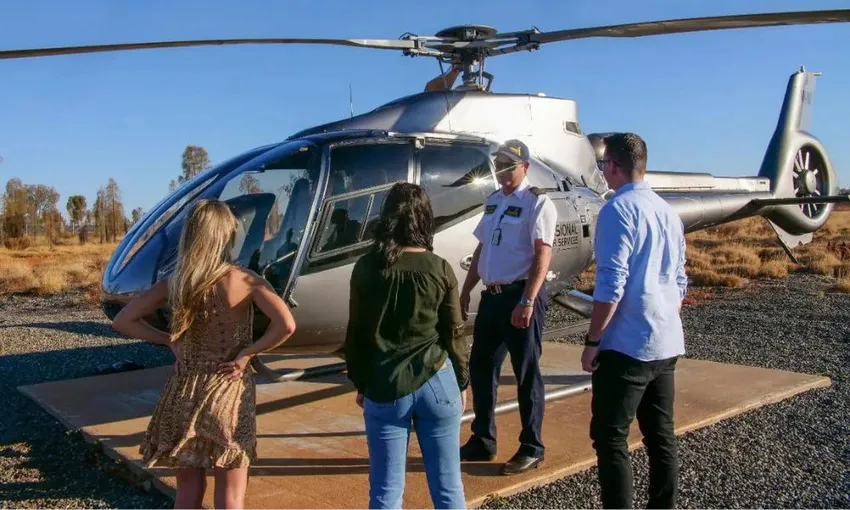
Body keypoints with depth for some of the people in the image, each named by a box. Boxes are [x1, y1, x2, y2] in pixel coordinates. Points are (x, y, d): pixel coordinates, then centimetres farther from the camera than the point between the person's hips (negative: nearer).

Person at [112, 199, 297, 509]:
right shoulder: (245, 281, -13)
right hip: (228, 393, -3)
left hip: (185, 392, 3)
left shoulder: (174, 283, -3)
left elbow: (123, 321, 3)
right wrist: (246, 354, -13)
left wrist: (168, 341, 3)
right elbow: (286, 325, -25)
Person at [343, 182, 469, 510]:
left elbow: (356, 334, 3)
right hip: (436, 383, 0)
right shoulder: (439, 269, -4)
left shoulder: (366, 268, -3)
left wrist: (360, 384, 15)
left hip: (384, 388, 0)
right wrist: (462, 383, 13)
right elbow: (454, 334, 1)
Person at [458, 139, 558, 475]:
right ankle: (482, 441, 30)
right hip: (491, 296, 8)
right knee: (480, 367, 14)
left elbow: (542, 255, -17)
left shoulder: (537, 203, -10)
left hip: (521, 296, -8)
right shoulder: (493, 202, 14)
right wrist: (465, 291, 18)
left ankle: (531, 448, 19)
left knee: (526, 373, 3)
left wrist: (527, 301, -24)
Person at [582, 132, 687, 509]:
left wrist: (592, 341, -12)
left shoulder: (618, 210, -13)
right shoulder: (668, 212, 11)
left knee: (610, 438, -1)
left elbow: (611, 285, -19)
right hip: (667, 344, 8)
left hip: (627, 346, -8)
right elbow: (680, 281, 17)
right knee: (661, 436, 15)